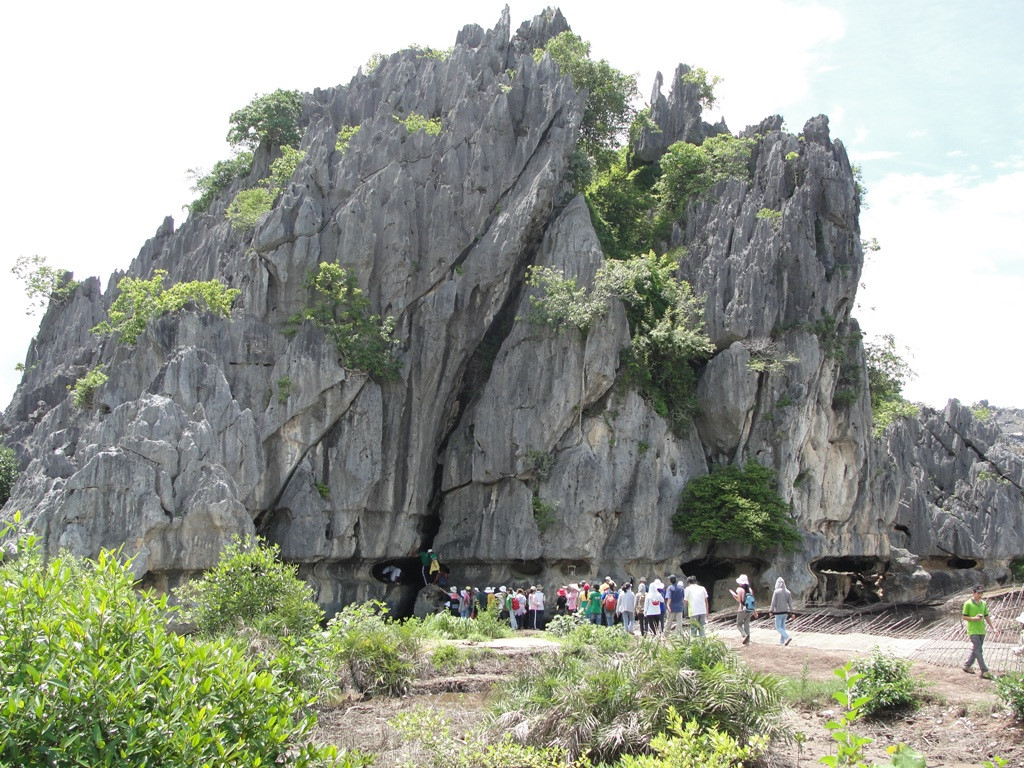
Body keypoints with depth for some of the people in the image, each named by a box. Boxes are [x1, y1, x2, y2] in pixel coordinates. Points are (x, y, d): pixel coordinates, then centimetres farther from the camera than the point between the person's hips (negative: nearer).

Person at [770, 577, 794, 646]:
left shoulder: (776, 592, -14)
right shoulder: (788, 592, 3)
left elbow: (773, 602, -13)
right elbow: (790, 603, 5)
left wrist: (771, 611, -5)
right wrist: (792, 612, 8)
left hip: (778, 612, -6)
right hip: (785, 612, 6)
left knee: (778, 627, -1)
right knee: (782, 627, 15)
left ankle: (787, 637, -19)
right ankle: (781, 642, 16)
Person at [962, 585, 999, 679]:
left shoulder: (983, 603, 9)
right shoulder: (968, 604, -9)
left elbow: (986, 617, 16)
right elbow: (964, 617, -5)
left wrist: (993, 628, 12)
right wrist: (974, 618, -20)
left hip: (981, 631, 7)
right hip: (973, 631, -7)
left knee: (975, 650, 12)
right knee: (978, 651, -9)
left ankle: (967, 666, 25)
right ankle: (984, 671, -9)